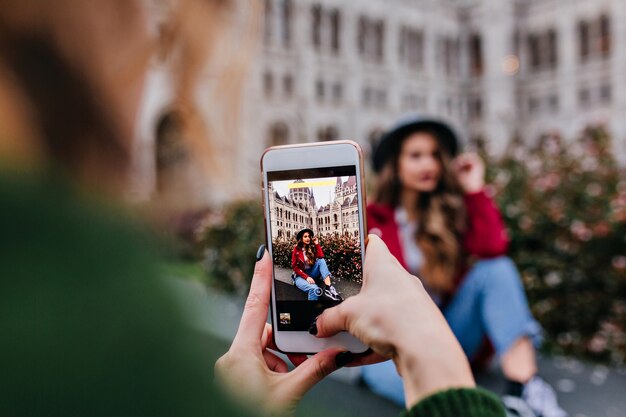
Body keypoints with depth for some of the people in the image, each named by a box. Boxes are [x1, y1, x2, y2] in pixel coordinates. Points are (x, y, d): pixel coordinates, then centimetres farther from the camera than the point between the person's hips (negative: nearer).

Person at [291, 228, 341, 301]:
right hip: (300, 276, -5)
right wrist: (306, 277, -20)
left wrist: (317, 244, -8)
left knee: (321, 261, -25)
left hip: (311, 274, 5)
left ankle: (328, 287, -36)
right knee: (314, 289, -38)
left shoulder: (312, 247, 4)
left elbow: (321, 257, -14)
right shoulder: (297, 250, -5)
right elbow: (294, 267, -9)